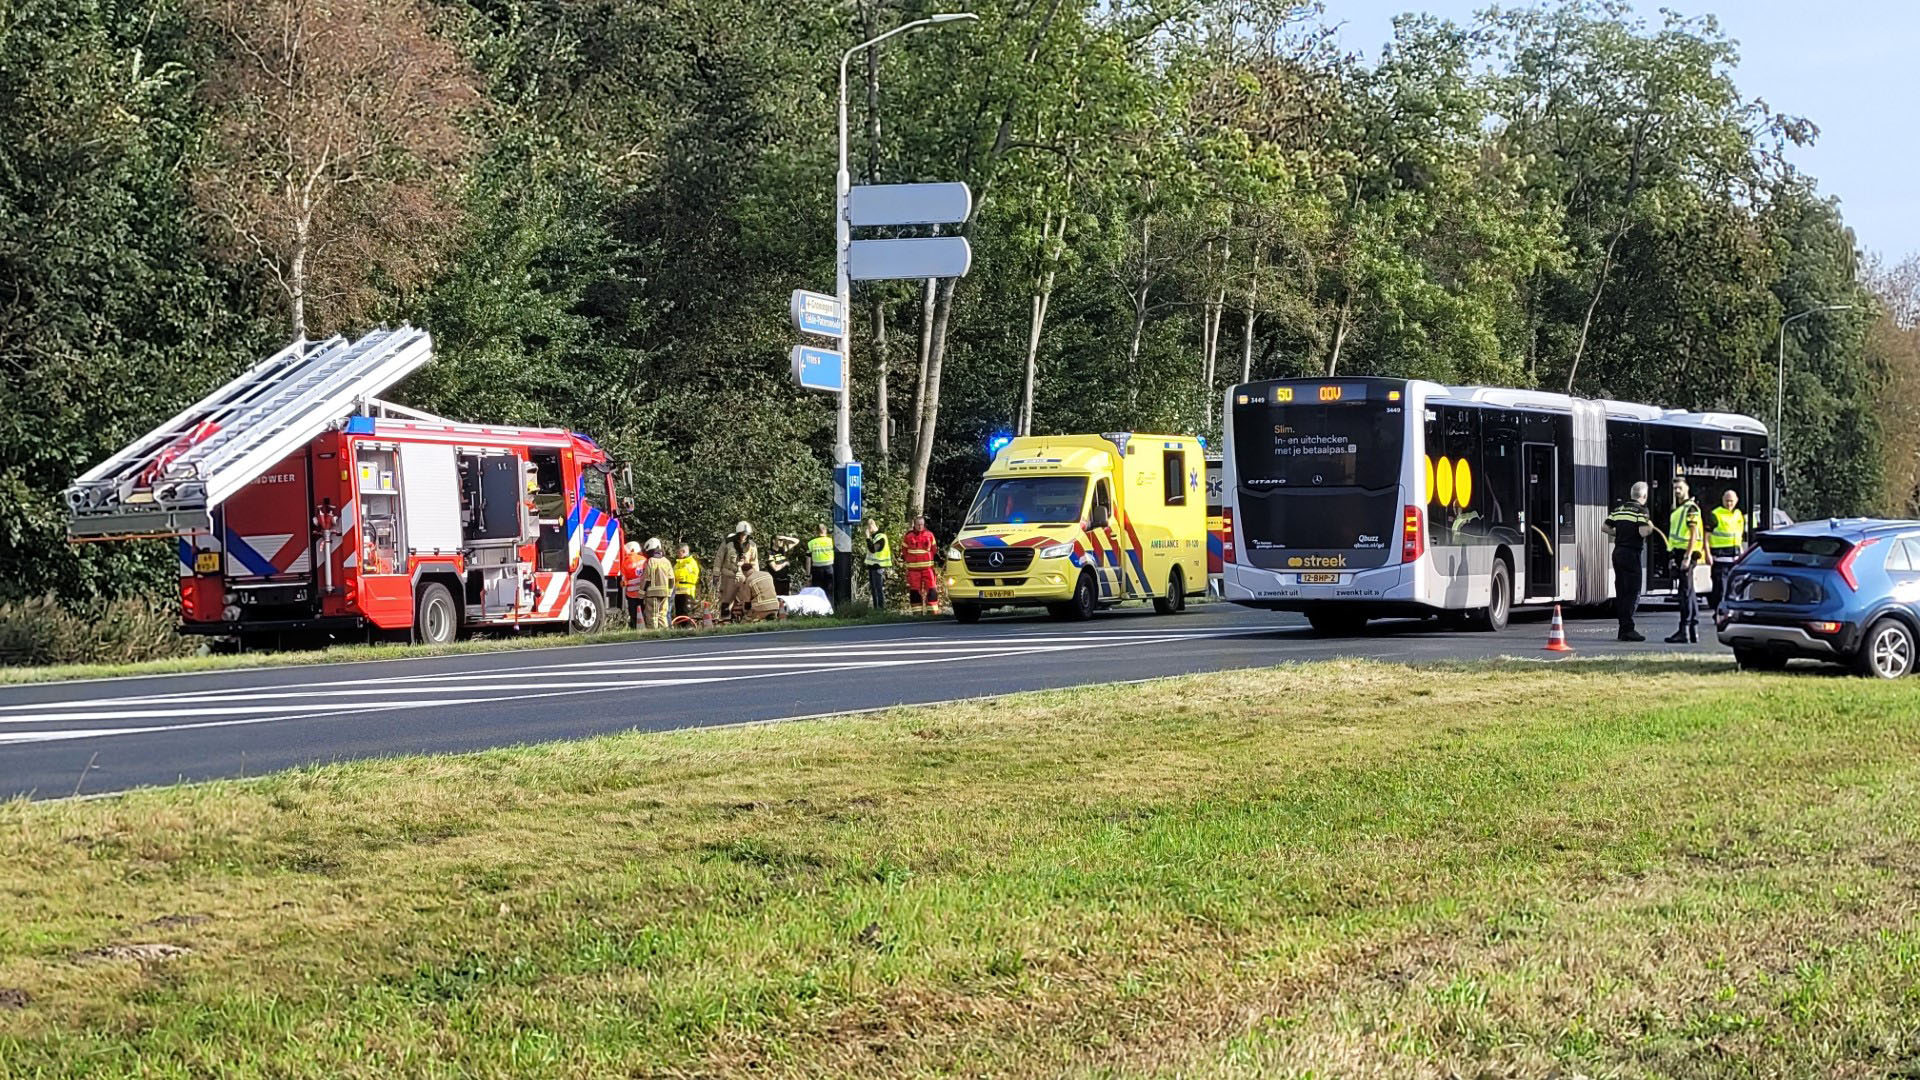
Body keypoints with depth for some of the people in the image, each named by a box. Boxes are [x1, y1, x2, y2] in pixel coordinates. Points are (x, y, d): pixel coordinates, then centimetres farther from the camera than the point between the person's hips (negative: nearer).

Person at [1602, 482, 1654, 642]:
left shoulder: (1619, 509, 12)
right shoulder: (1641, 510, -10)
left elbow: (1605, 527, 10)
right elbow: (1643, 532, -20)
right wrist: (1650, 527, 1)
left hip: (1618, 551, 8)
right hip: (1632, 554, -7)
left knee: (1621, 591, 12)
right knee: (1633, 593, -6)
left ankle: (1623, 628, 15)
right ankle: (1627, 629, -12)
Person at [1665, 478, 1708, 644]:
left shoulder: (1690, 508, -11)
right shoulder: (1678, 509, 19)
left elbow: (1694, 534, -18)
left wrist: (1687, 557, -23)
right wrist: (1673, 556, 20)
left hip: (1687, 554, -10)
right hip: (1679, 553, 10)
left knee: (1686, 592, -11)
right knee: (1689, 593, 11)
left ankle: (1684, 631, -13)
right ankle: (1694, 631, 15)